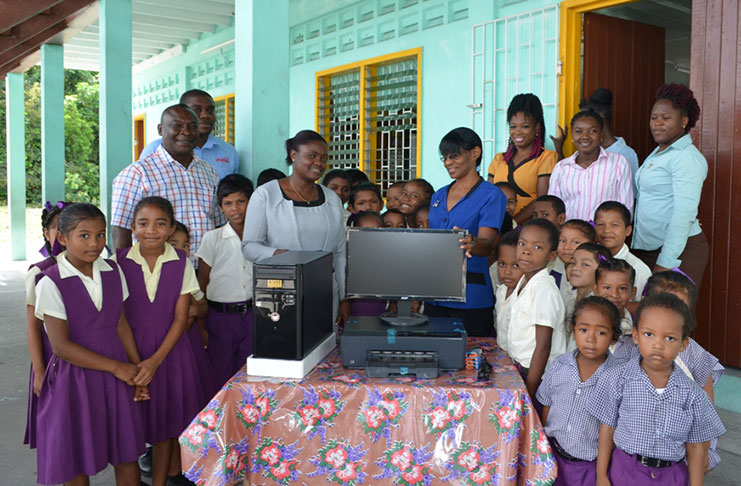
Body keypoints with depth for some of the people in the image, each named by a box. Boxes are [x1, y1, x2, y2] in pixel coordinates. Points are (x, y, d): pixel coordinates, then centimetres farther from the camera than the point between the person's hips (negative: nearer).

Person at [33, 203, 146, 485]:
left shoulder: (113, 272, 2)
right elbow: (61, 346, -16)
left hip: (117, 375, 4)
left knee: (127, 456, 10)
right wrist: (116, 367, -16)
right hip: (76, 377, -4)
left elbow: (121, 323, 7)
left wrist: (137, 368, -1)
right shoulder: (51, 284, -13)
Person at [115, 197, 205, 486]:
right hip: (130, 350, 0)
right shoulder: (120, 261, -5)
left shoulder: (182, 263, -4)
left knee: (166, 422, 10)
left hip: (169, 350, 1)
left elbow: (180, 318, -4)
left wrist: (155, 360, -13)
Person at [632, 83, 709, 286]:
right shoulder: (657, 153, 15)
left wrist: (666, 262, -22)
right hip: (646, 247, 8)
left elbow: (684, 214, -19)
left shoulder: (686, 158, -13)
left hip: (678, 250, -8)